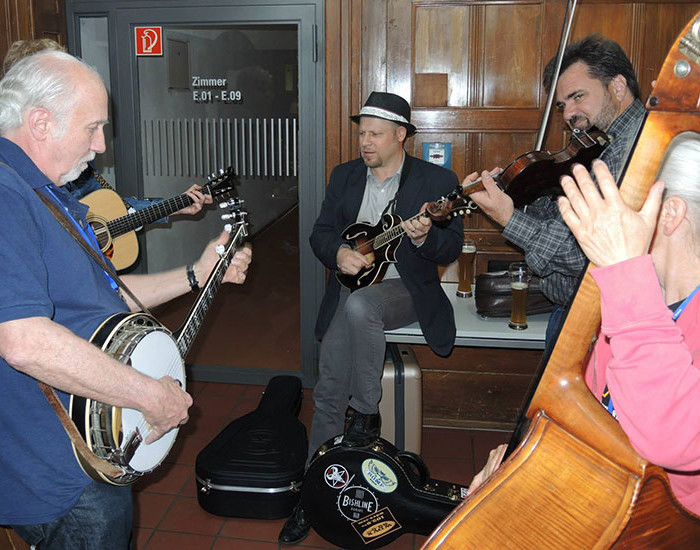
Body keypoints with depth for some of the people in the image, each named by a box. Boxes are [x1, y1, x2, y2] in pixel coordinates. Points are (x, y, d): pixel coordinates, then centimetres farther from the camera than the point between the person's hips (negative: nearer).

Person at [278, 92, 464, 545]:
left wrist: (424, 236, -28)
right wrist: (339, 253, -12)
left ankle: (367, 414, -17)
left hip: (403, 290, -3)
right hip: (349, 285, 4)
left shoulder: (437, 180, -1)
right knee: (329, 387, -10)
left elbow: (452, 248, -6)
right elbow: (320, 233, 10)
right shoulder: (344, 176, 11)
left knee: (358, 305, -37)